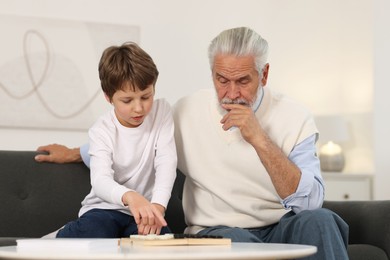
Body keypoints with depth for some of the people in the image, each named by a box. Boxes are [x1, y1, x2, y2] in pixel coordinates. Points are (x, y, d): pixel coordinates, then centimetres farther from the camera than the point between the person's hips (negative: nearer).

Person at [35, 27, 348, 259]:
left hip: (281, 228, 1)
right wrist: (74, 154, 27)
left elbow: (310, 201, -15)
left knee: (318, 219, -33)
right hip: (217, 233, -1)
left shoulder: (294, 117, -4)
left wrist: (259, 139, -21)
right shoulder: (188, 111, 1)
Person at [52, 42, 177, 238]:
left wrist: (158, 205, -34)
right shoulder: (102, 130, -11)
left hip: (145, 209, 2)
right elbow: (100, 181, -28)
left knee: (159, 235, -31)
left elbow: (166, 164, -13)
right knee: (95, 233, -35)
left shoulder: (161, 112, -2)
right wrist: (129, 196, -52)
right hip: (105, 207, -2)